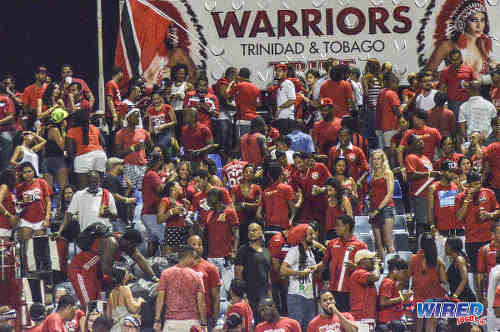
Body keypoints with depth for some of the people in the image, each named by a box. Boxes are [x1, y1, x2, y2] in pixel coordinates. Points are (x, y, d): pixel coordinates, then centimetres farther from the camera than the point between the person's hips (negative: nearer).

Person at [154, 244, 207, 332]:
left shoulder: (166, 273, 2)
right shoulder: (196, 276, 1)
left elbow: (160, 298, -1)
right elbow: (200, 302, -1)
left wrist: (157, 320, 1)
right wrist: (204, 324, 3)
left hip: (171, 321, 0)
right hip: (192, 321, 0)